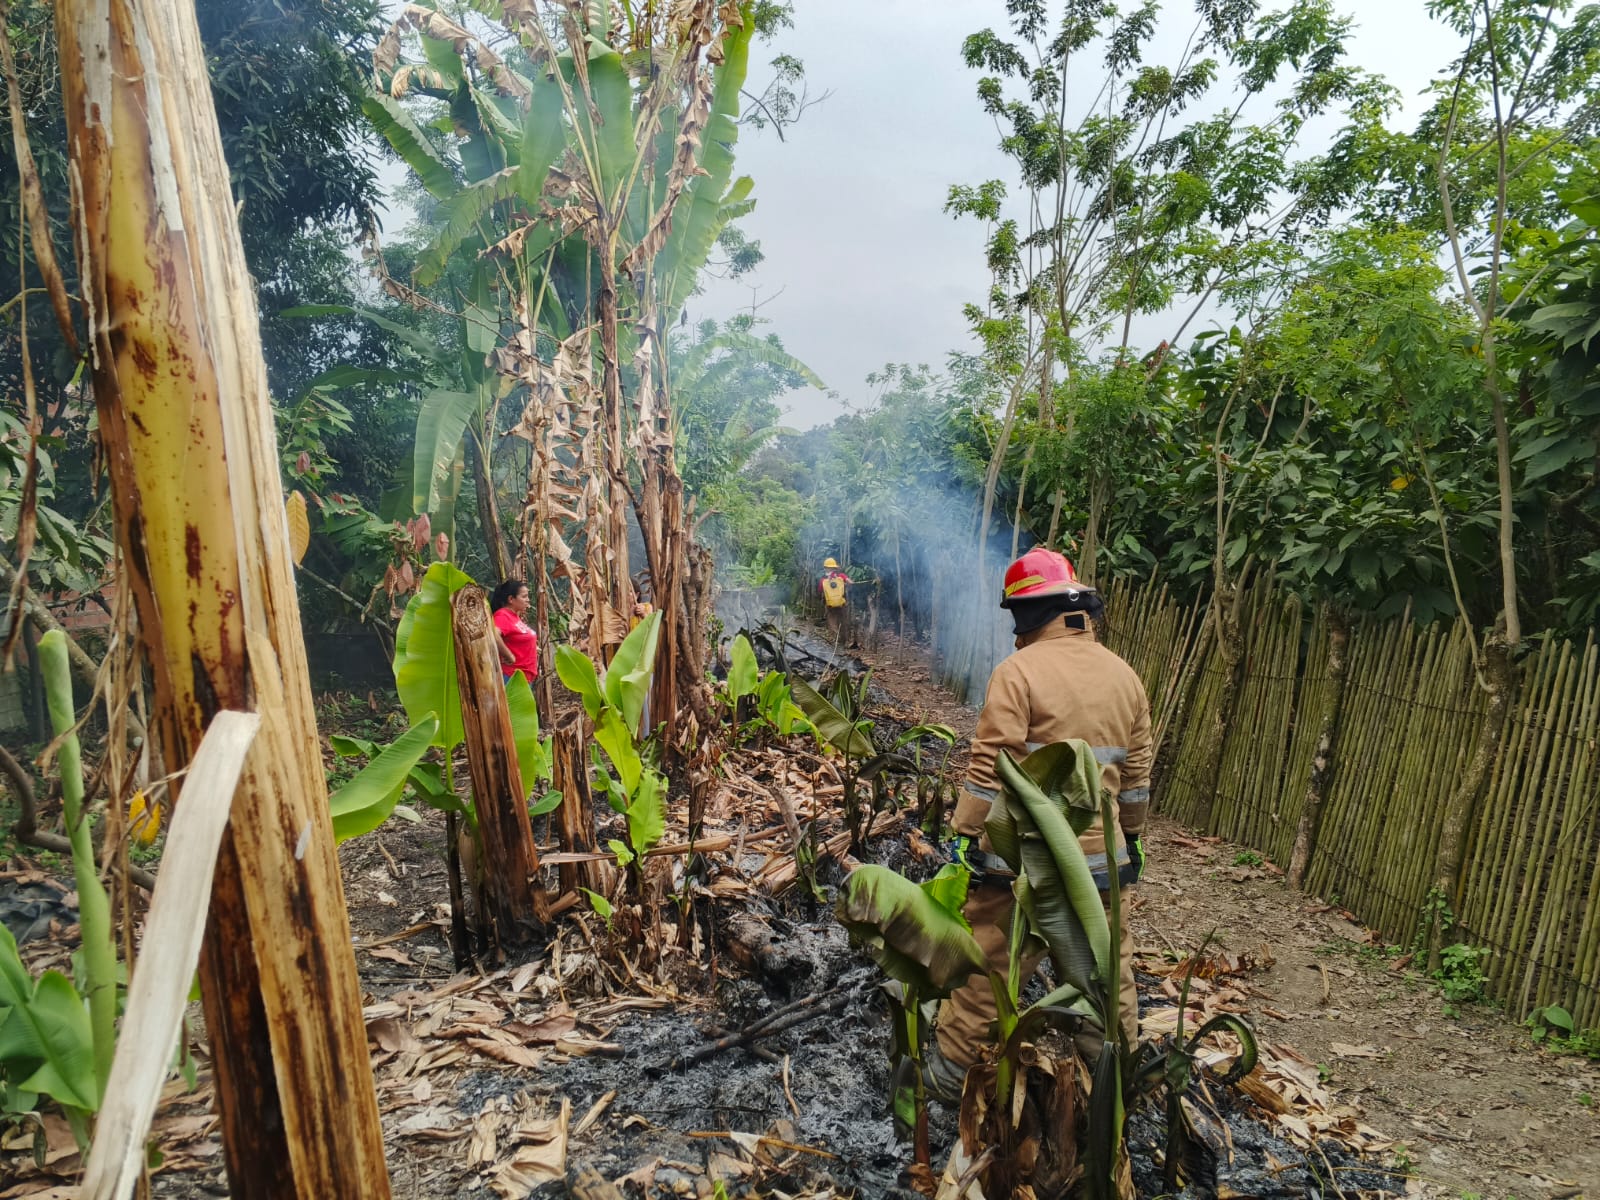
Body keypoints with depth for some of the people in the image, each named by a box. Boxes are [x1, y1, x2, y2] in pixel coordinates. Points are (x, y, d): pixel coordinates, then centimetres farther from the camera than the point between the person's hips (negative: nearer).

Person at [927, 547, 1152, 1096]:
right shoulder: (1125, 676, 4)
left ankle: (950, 1069, 24)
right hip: (1100, 854, 5)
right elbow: (1137, 772, 11)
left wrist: (966, 836, -10)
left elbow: (990, 768, -17)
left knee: (984, 962, 10)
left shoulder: (1018, 671, -15)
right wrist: (1132, 838, 22)